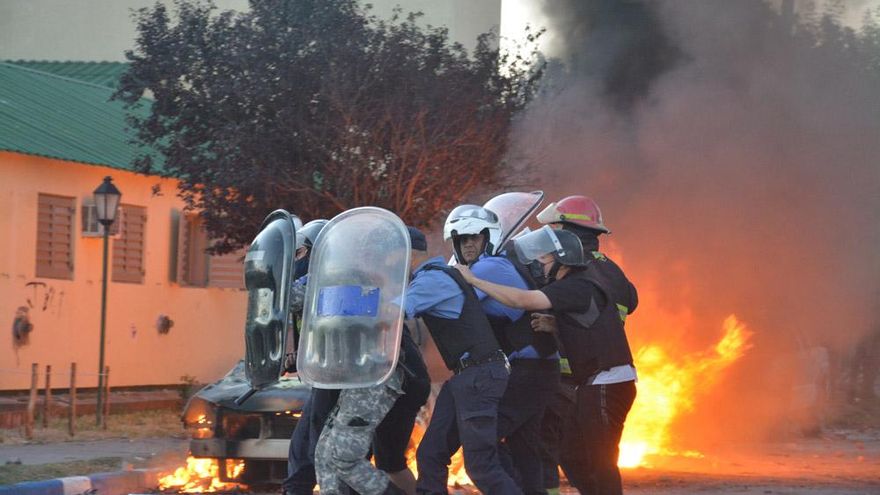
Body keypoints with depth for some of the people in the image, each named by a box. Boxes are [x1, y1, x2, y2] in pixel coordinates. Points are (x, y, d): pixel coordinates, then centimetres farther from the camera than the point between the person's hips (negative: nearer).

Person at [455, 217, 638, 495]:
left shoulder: (576, 287, -15)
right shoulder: (579, 284, 16)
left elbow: (523, 300, -26)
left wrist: (473, 280, -20)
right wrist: (551, 327, 4)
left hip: (608, 386, -10)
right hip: (592, 387, 10)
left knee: (600, 462, -6)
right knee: (572, 458, 15)